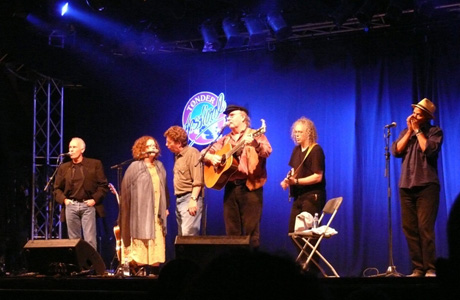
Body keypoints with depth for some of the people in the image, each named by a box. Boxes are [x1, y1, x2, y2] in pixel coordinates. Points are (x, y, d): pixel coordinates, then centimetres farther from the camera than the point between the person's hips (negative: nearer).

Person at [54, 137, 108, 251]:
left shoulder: (95, 164, 5)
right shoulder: (63, 168, 13)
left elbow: (103, 185, 4)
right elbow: (57, 188, 16)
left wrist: (95, 199, -7)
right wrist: (63, 199, -1)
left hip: (88, 205, -3)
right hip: (70, 206, 3)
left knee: (90, 240, -9)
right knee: (74, 241, 6)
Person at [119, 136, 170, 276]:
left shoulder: (159, 167, 15)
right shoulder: (135, 167, -3)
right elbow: (126, 190, -4)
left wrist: (166, 207, 18)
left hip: (157, 213, 5)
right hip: (141, 213, -5)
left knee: (157, 245, 2)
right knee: (141, 246, -7)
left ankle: (154, 272, 6)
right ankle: (139, 272, -4)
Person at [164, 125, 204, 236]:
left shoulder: (192, 153, -9)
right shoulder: (177, 155, 19)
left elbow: (198, 181, -17)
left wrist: (193, 199, -23)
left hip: (190, 198, -10)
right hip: (179, 200, 10)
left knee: (188, 234, -18)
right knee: (182, 236, 9)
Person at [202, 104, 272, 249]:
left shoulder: (255, 135, 3)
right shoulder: (225, 140, 19)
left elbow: (267, 152, -15)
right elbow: (205, 152, 19)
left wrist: (254, 143, -34)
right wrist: (211, 157, -3)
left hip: (250, 187, -5)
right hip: (230, 186, 6)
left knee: (251, 230, -8)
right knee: (232, 232, 6)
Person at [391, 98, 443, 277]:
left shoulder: (435, 131, 4)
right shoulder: (406, 132, 18)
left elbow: (429, 150, -14)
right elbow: (396, 151, 3)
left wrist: (418, 130, -6)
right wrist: (410, 131, 0)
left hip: (427, 186, -5)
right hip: (406, 187, 5)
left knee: (425, 228, -12)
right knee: (410, 229, 1)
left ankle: (430, 269, -11)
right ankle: (418, 269, 4)